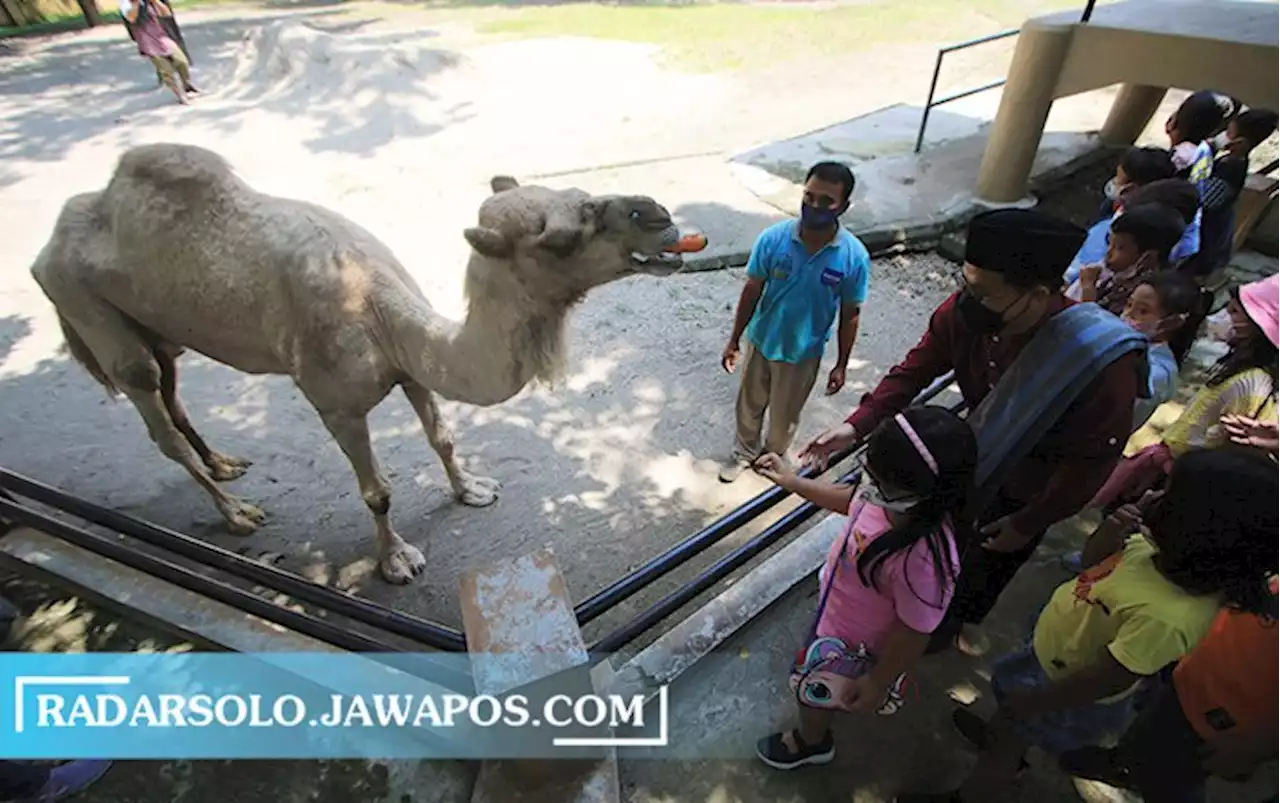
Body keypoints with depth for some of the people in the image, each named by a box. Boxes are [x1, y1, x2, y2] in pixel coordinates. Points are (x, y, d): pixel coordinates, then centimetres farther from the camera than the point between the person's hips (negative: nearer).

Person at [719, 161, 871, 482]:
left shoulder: (854, 256, -20)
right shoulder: (773, 238, -19)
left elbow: (850, 315, -7)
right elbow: (752, 291, -8)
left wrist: (841, 364, -1)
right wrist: (734, 340, -2)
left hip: (803, 352, -1)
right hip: (761, 342, 1)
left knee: (785, 414, 21)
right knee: (749, 404, 21)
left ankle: (773, 457, 51)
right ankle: (744, 452, 49)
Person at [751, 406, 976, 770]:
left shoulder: (924, 561, -46)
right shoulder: (895, 500, -25)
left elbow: (912, 635, -29)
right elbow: (851, 500, -2)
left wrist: (877, 684, -13)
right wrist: (791, 481, 1)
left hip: (853, 642, -6)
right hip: (836, 611, 6)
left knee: (813, 691, 24)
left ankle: (811, 742, 59)